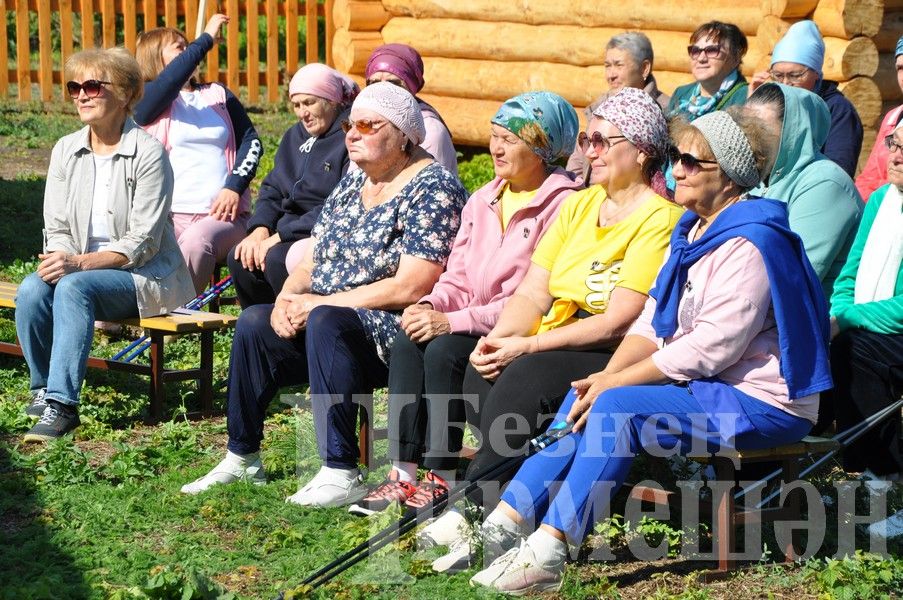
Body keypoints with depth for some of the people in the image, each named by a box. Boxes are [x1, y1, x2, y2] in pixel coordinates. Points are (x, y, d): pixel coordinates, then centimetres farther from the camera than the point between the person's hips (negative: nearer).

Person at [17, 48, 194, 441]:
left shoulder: (148, 153, -9)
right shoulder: (65, 150, 9)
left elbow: (143, 242, -14)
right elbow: (56, 227, 8)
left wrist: (80, 263, -24)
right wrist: (58, 258, -16)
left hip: (145, 276, -5)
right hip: (79, 270, 5)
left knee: (74, 287, -33)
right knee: (32, 289, -26)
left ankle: (61, 402, -35)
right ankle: (43, 389, -13)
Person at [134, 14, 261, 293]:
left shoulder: (218, 95, 22)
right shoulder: (146, 99, 11)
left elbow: (251, 141, 10)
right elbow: (169, 82, -13)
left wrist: (234, 187, -6)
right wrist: (207, 39, -7)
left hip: (221, 215, 2)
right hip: (167, 214, -2)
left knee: (197, 240, -34)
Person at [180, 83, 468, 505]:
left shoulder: (432, 187, -12)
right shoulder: (353, 182, 15)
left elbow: (410, 287, -22)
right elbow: (310, 262, 15)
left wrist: (320, 304, -19)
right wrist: (288, 299, -8)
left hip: (396, 334, -8)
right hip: (330, 320, 8)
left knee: (325, 322, -34)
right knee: (254, 323, -10)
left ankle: (341, 474, -34)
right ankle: (242, 459, 2)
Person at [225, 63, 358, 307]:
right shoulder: (295, 136, 18)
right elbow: (272, 189, 19)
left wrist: (281, 235, -19)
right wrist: (260, 228, -3)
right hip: (289, 228, 8)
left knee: (277, 259, -31)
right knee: (240, 259, -16)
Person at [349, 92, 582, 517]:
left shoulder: (560, 205, -10)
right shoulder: (482, 201, 16)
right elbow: (458, 279, 15)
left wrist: (455, 321, -21)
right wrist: (431, 305, -9)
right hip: (474, 325, 7)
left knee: (445, 350, -28)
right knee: (409, 341, -19)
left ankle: (441, 479, -18)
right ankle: (402, 474, -21)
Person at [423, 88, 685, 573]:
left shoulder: (660, 219, -8)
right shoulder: (579, 205, 17)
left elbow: (618, 322, -17)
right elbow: (531, 294, 11)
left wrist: (526, 346, -20)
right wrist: (497, 339, -10)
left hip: (618, 357, -7)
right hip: (555, 348, 7)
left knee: (526, 377, -32)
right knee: (483, 373, -22)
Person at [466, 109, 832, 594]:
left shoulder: (749, 244, -18)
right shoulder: (692, 231, 13)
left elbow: (710, 348, -23)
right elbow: (653, 322, 10)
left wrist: (616, 383, -19)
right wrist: (606, 376, -7)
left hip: (761, 403, -10)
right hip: (706, 387, 10)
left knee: (620, 407, -26)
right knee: (588, 397, -1)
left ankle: (548, 553, -27)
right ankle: (504, 524, -8)